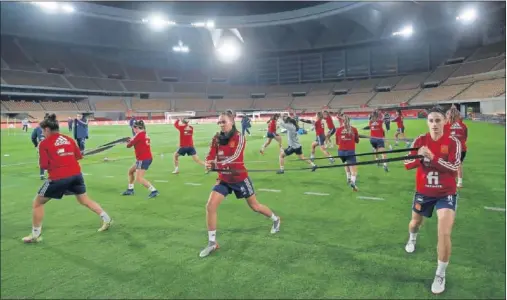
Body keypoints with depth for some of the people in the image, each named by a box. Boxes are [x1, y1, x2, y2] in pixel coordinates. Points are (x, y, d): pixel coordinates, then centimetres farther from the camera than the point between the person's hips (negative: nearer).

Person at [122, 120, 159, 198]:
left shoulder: (139, 135, -15)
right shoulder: (144, 134, 11)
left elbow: (129, 145, -8)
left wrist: (129, 141, 13)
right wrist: (132, 140, 0)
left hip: (143, 159, -10)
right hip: (147, 158, 10)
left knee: (139, 178, -12)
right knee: (130, 171, 23)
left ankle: (154, 191, -15)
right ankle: (130, 190, 34)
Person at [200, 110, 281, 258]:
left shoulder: (239, 138, -17)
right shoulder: (216, 139, -3)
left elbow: (234, 157, -31)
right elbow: (211, 156, -9)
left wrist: (217, 163, -47)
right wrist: (208, 163, -34)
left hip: (239, 179, -4)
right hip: (223, 179, 4)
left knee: (255, 206, 12)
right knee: (210, 206, -10)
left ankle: (275, 219, 44)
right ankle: (212, 243, 5)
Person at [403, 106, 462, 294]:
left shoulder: (453, 142, -13)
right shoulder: (420, 141, -7)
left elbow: (454, 167, -25)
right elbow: (407, 165, -10)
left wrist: (432, 157, -37)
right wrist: (419, 156, -30)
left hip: (446, 194, -3)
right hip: (423, 192, 3)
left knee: (444, 234, -15)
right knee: (416, 222, 24)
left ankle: (440, 275, 7)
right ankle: (412, 239, 63)